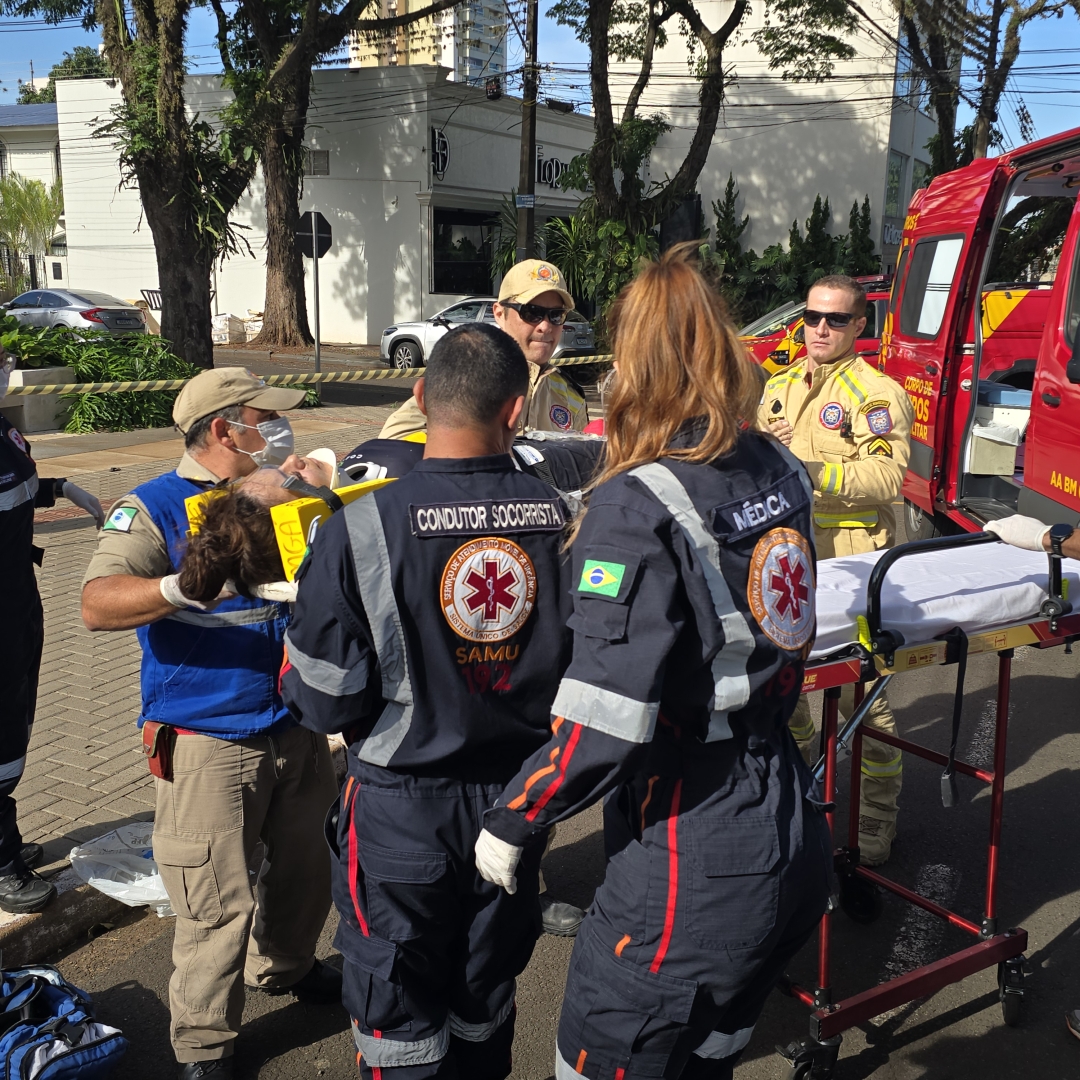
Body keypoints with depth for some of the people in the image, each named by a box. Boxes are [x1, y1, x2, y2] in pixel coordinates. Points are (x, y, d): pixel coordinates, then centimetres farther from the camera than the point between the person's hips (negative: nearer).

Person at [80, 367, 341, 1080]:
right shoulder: (154, 510, -9)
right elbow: (98, 604, -22)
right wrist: (182, 587, -40)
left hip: (299, 731, 6)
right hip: (209, 746, -6)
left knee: (306, 868, 21)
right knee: (218, 907, -1)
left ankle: (285, 967, 49)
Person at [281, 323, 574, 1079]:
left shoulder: (361, 529, -21)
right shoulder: (560, 518, -12)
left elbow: (325, 704, -17)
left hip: (403, 814, -3)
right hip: (516, 802, 4)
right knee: (487, 1010, 26)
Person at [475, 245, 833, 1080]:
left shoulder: (636, 508, -22)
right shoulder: (779, 470, -1)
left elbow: (603, 724, -25)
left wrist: (512, 825, -9)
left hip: (693, 872, -7)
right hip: (794, 842, 7)